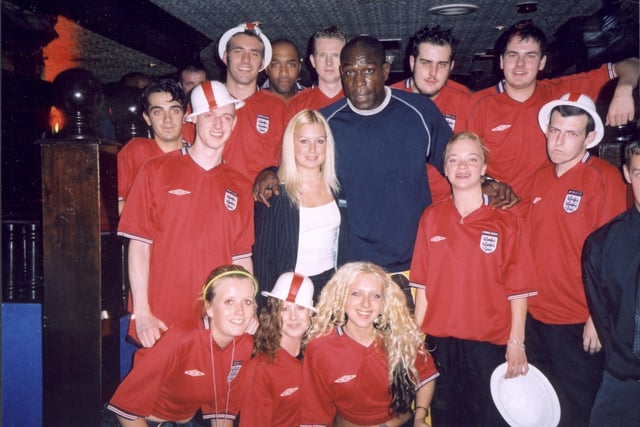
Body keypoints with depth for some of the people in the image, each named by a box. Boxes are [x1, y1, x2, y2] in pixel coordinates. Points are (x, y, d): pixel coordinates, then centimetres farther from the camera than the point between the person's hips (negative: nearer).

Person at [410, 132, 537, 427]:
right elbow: (423, 283, 5)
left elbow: (518, 288, -5)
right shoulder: (431, 217, 4)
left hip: (489, 344, -2)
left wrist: (516, 342, -8)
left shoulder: (506, 221, -4)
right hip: (439, 341, 3)